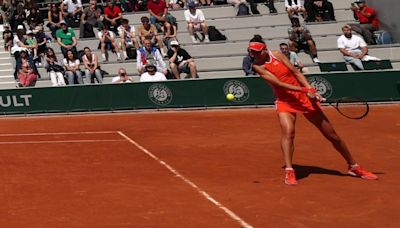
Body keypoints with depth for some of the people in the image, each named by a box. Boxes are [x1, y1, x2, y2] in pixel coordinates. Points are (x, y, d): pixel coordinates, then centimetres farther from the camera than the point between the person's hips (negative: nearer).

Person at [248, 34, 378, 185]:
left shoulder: (277, 54, -2)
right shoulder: (257, 66, -11)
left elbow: (296, 72, 0)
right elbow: (278, 83, -21)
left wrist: (310, 89, -14)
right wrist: (304, 90, -28)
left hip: (304, 98, 2)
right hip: (285, 101, -2)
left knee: (332, 135, 6)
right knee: (288, 131, -33)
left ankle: (353, 167, 21)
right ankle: (289, 171, -28)